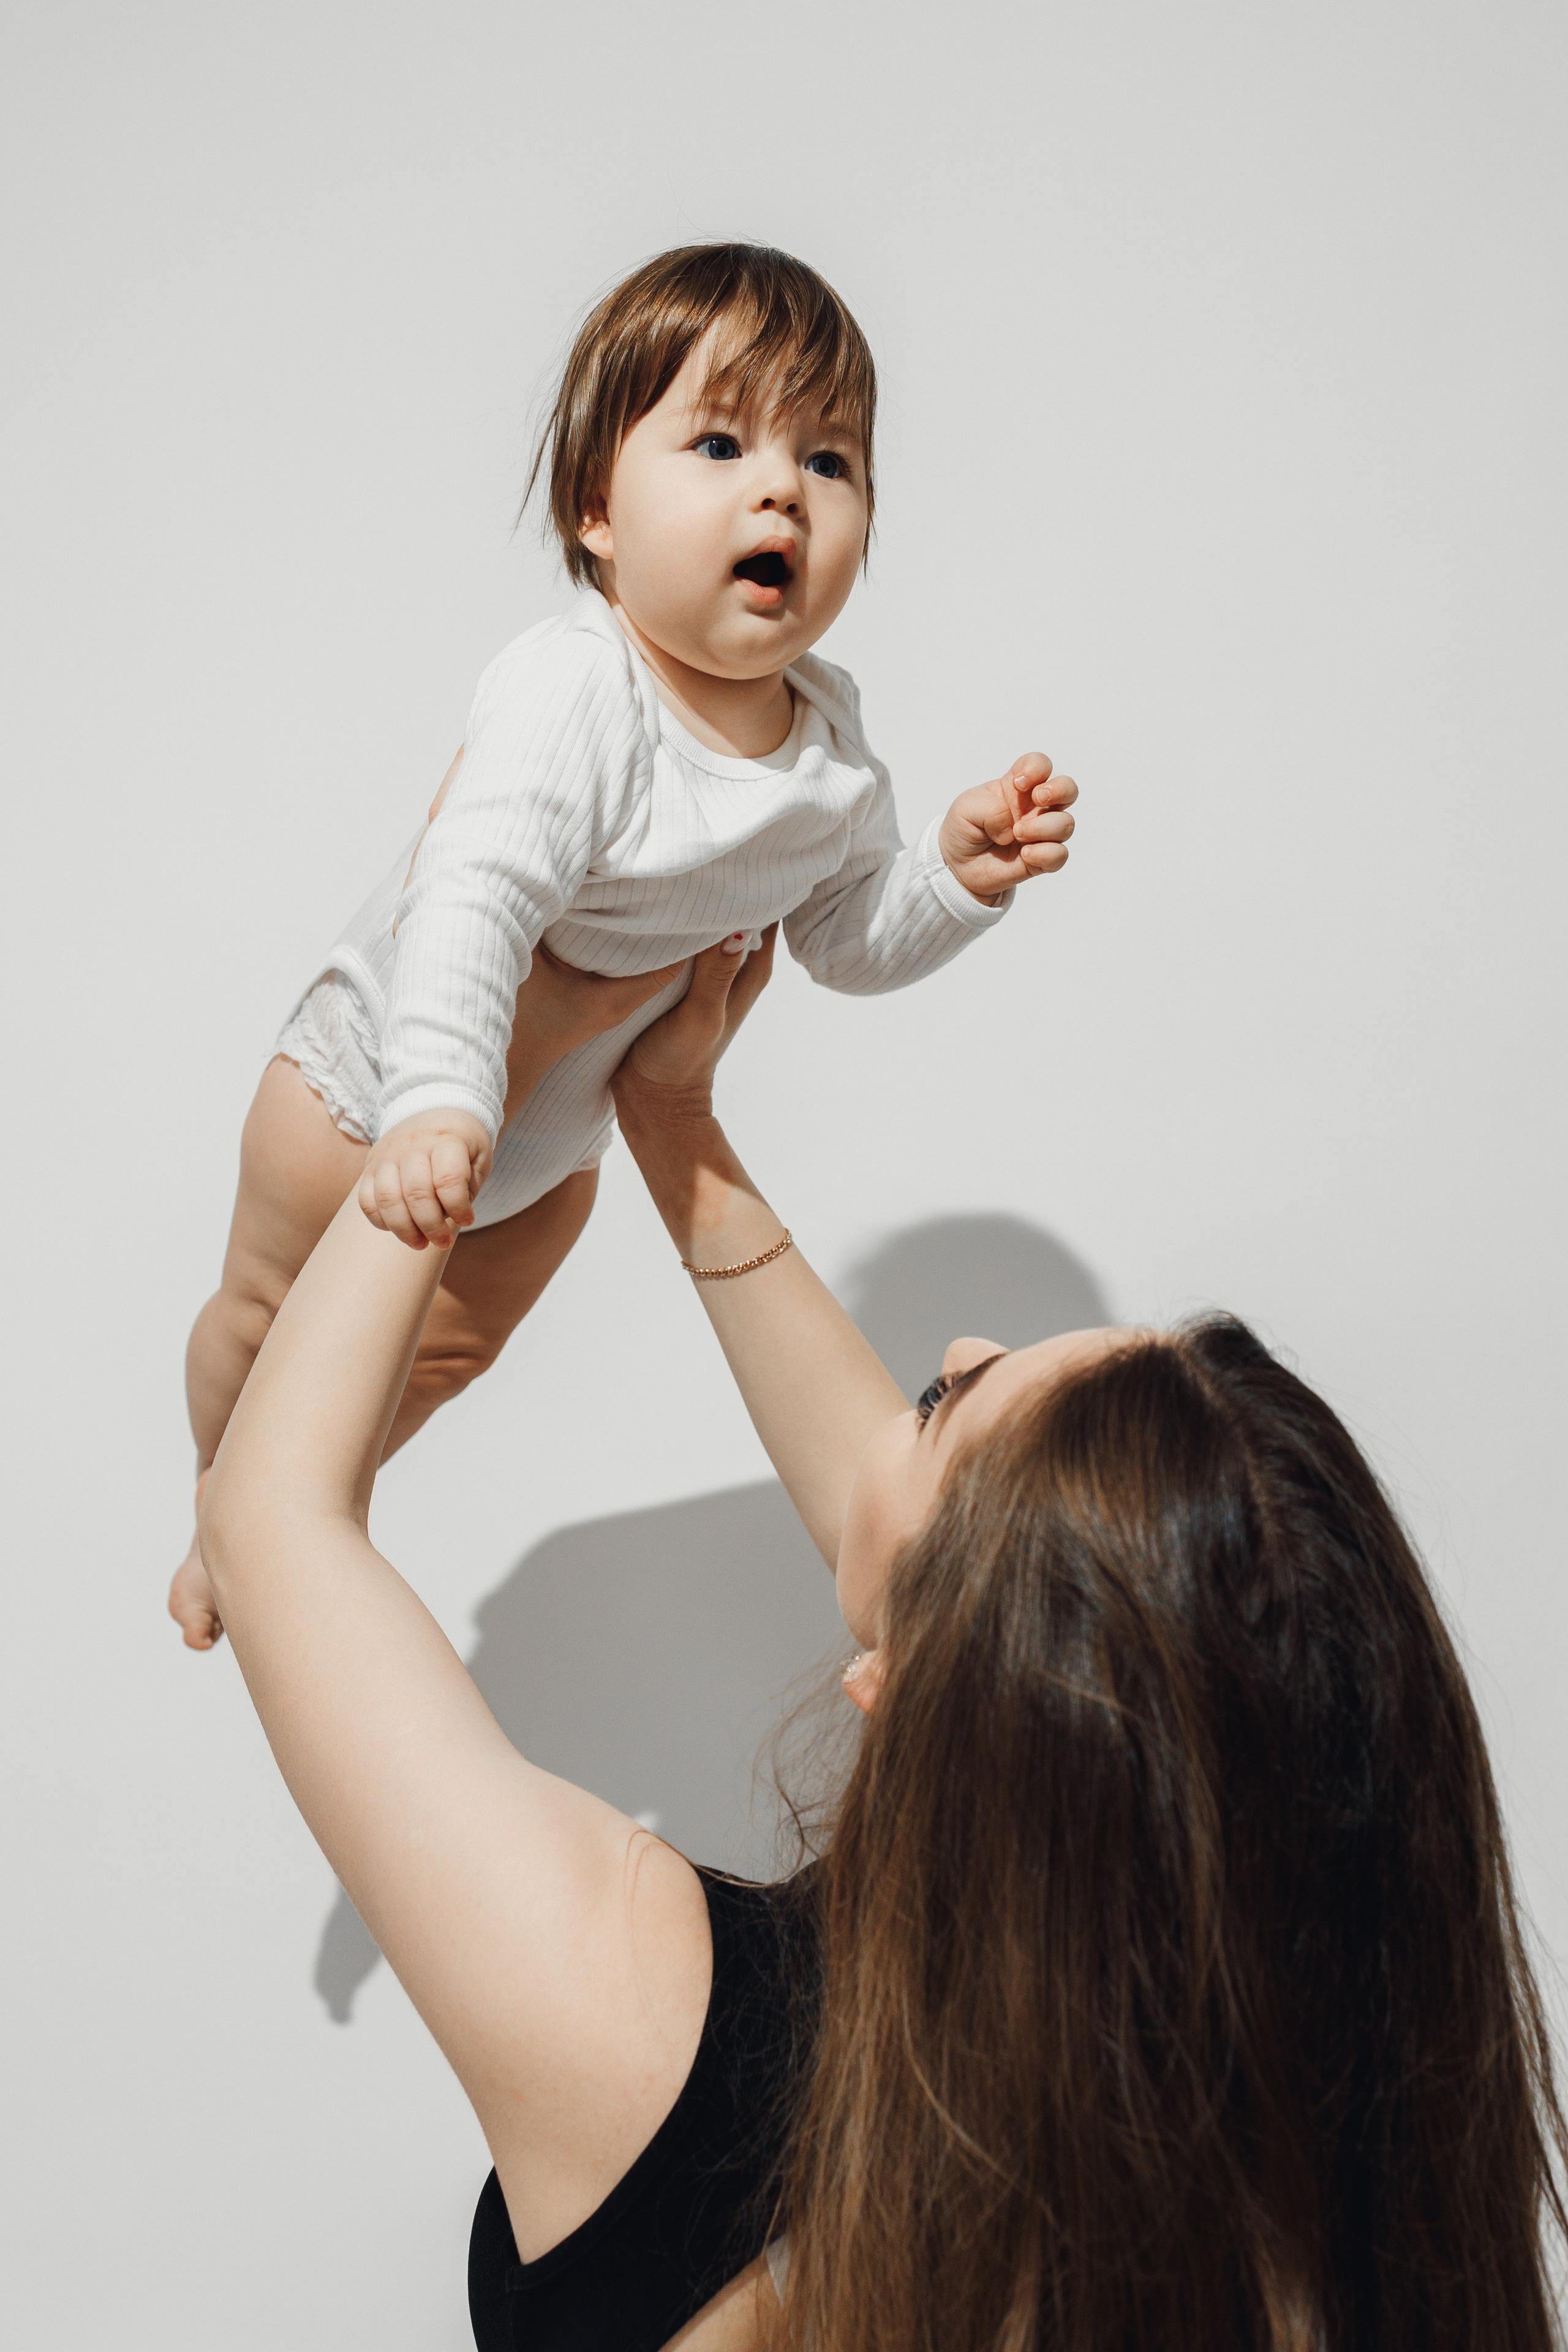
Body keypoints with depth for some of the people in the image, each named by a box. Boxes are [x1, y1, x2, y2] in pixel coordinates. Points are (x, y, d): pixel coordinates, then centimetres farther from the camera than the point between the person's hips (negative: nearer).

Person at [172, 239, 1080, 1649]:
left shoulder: (831, 740, -14)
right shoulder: (570, 696, -36)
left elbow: (847, 942, -3)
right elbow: (472, 899, -45)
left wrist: (960, 875, -21)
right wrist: (438, 1108, -57)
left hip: (556, 1132, 6)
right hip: (379, 1079, -5)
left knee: (451, 1350, 25)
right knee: (277, 1317, 15)